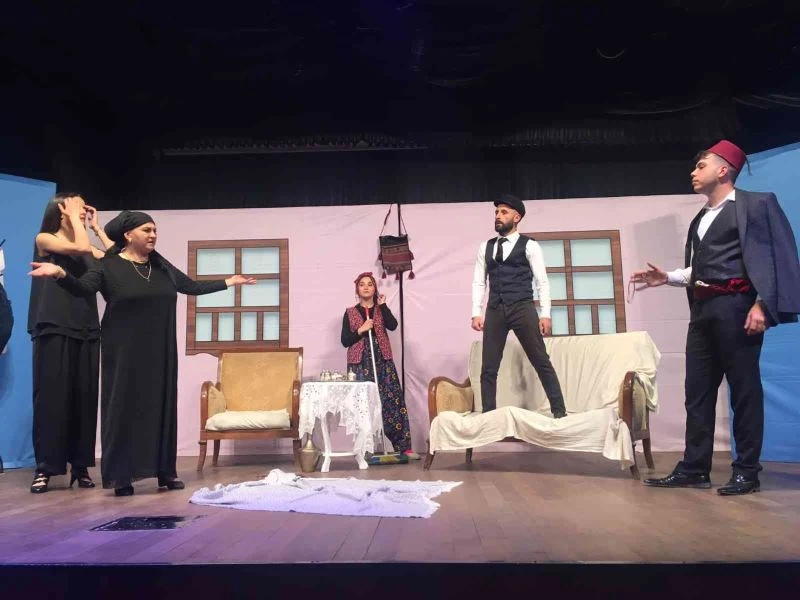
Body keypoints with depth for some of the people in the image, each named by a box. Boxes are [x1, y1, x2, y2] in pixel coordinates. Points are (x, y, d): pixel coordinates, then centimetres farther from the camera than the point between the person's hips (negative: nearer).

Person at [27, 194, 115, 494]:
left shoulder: (89, 250, 15)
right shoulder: (44, 239, 2)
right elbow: (79, 247, -16)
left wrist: (97, 227, 8)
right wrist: (73, 218, -2)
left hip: (86, 329, 4)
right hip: (54, 328, -4)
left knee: (84, 397, 3)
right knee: (52, 396, -5)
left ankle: (80, 466, 10)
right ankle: (44, 467, 3)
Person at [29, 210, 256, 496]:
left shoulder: (162, 266, 10)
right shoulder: (109, 266, -3)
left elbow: (192, 287, 18)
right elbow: (82, 288, -18)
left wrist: (229, 282, 19)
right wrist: (61, 273, -38)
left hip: (160, 352, 4)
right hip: (124, 352, -4)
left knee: (162, 405, 5)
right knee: (124, 407, -3)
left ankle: (166, 471, 12)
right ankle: (122, 475, 4)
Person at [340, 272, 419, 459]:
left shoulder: (381, 309, 12)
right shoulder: (350, 313, 8)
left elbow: (392, 326, -9)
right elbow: (345, 341, 1)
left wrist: (382, 305, -7)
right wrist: (361, 330, -11)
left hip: (382, 361, 1)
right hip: (360, 363, -1)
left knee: (393, 401, -4)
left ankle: (404, 446, -1)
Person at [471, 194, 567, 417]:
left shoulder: (529, 246, 4)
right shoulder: (485, 247, 15)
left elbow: (542, 282, 0)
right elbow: (478, 282, 12)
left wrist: (545, 314, -8)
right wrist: (476, 313, 2)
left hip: (523, 308, -3)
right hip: (495, 310, 4)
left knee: (541, 362, 1)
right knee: (488, 367, 4)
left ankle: (559, 410, 12)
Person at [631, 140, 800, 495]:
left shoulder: (754, 204, -1)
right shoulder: (701, 219, 21)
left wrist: (762, 304, -17)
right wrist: (668, 278, 7)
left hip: (735, 306, -7)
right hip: (703, 310, 8)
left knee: (744, 389, 0)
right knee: (698, 390, 6)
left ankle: (747, 471, 10)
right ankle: (694, 468, 12)